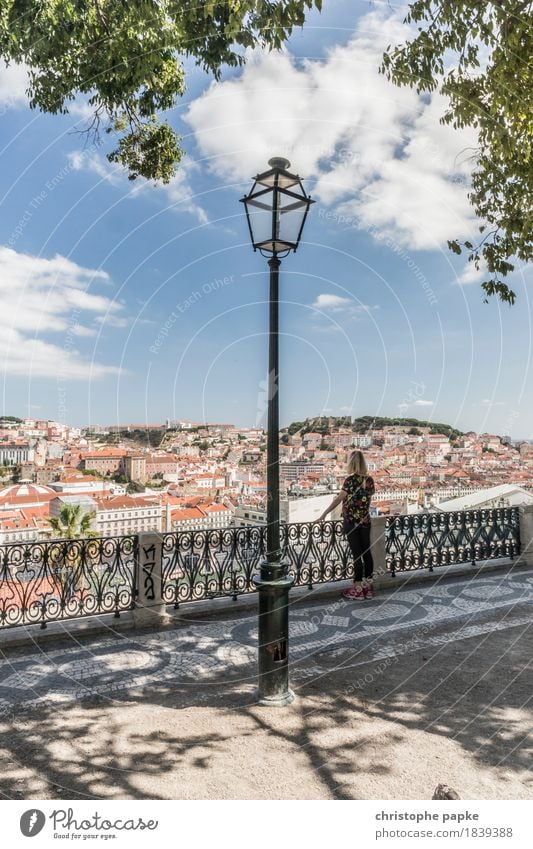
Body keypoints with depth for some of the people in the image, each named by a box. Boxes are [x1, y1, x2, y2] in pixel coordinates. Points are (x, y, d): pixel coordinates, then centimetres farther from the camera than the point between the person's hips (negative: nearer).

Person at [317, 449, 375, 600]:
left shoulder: (351, 479, -14)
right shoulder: (369, 480, 3)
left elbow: (338, 499, -16)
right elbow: (369, 499, 11)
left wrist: (324, 515, -13)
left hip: (351, 521, -5)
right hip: (365, 521, 5)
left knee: (357, 554, -1)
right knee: (366, 552, 10)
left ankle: (358, 588, 7)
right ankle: (368, 585, 18)